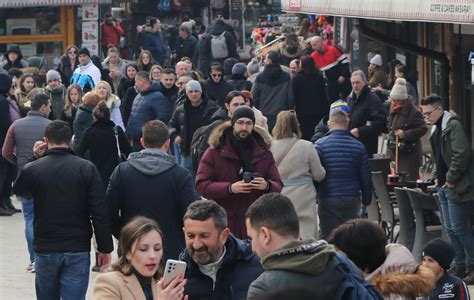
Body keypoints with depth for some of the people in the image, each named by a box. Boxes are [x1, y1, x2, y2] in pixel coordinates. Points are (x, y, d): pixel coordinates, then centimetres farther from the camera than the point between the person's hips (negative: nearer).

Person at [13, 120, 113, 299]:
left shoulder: (32, 170, -5)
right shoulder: (86, 169, -6)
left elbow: (19, 191, 20)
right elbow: (100, 213, -9)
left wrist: (36, 158, 18)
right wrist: (105, 249, -2)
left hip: (45, 250, 1)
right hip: (78, 251, -1)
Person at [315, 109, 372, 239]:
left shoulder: (320, 144, -5)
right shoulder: (358, 147, 1)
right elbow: (366, 178, 5)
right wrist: (366, 200, 16)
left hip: (328, 200, -2)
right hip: (352, 199, 2)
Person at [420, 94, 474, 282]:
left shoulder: (453, 125, -14)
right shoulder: (436, 129, 16)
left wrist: (451, 179, -16)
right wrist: (439, 178, 12)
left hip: (456, 187, -10)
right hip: (444, 185, 10)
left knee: (459, 228, -8)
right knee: (450, 229, 11)